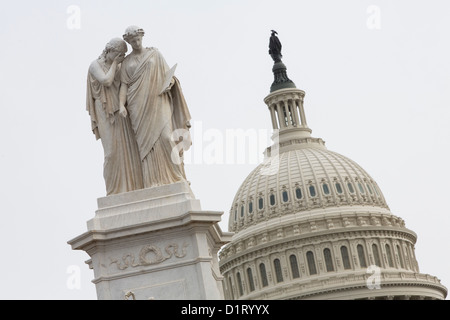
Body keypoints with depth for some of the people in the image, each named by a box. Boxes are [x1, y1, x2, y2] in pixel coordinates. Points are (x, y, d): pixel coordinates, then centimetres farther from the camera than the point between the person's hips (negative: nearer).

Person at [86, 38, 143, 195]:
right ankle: (115, 191, -7)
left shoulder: (119, 67, 17)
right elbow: (106, 81, -16)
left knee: (129, 149, -3)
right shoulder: (95, 65, 0)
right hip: (107, 113, -6)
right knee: (113, 151, -11)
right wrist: (114, 63, -6)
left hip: (121, 112, 6)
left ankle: (132, 189, -2)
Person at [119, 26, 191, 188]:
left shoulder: (155, 53, 14)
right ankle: (154, 183, -11)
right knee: (146, 142, -8)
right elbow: (124, 85, 7)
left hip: (157, 101, -1)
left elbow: (167, 73, 11)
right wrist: (122, 105, -8)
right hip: (139, 106, 1)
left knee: (165, 135, -18)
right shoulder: (126, 62, 15)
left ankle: (175, 177, -16)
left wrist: (171, 80, -12)